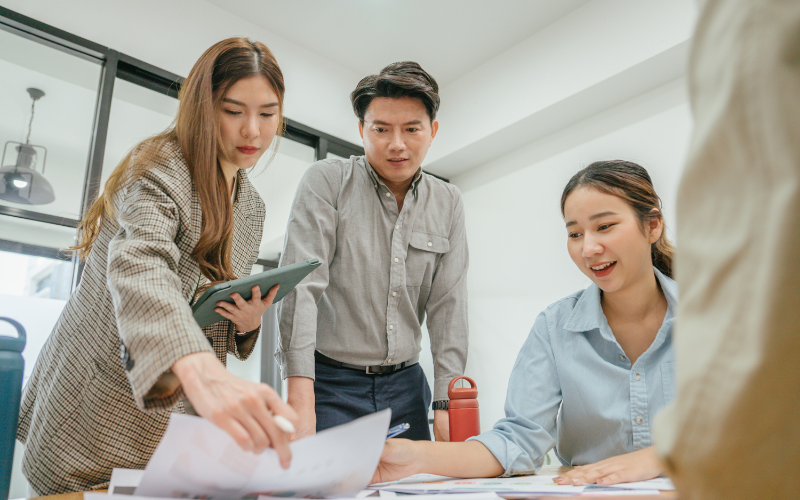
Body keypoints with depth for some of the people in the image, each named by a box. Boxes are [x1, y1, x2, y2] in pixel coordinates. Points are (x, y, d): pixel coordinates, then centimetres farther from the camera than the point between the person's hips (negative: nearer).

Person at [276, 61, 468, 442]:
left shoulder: (448, 204, 4)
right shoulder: (327, 182, -8)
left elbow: (448, 306, 2)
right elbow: (301, 286, -17)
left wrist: (446, 402, -4)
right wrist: (300, 399, -25)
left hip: (406, 384, 4)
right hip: (331, 383, -3)